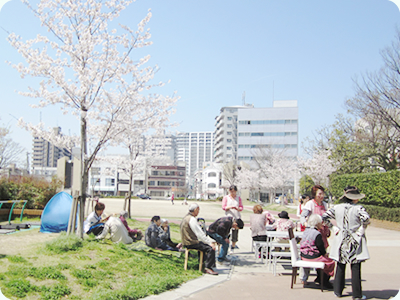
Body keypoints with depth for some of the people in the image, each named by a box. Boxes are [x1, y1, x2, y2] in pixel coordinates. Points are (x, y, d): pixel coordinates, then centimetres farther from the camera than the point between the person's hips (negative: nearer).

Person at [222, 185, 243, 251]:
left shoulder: (238, 198, 13)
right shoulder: (226, 197, 8)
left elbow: (241, 207, 10)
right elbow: (223, 207, 2)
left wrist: (237, 208, -13)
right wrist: (230, 207, -16)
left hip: (237, 217, 2)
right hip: (228, 216, -2)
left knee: (235, 231, -2)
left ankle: (233, 246, 8)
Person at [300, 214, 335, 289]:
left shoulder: (306, 231, 6)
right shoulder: (317, 234, -19)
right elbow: (320, 247, -16)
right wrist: (325, 254, 5)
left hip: (304, 256, 8)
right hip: (313, 257, -8)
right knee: (331, 262, 9)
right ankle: (324, 281, 17)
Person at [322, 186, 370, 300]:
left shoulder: (337, 208, 1)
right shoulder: (358, 208, -12)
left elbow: (324, 216, 2)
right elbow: (366, 218, -28)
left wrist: (334, 228, 6)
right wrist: (362, 230, -10)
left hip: (341, 240, 4)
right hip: (355, 241, -4)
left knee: (340, 266, 14)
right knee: (356, 268, 3)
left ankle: (338, 291, 21)